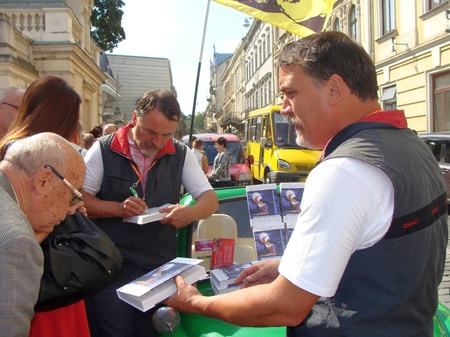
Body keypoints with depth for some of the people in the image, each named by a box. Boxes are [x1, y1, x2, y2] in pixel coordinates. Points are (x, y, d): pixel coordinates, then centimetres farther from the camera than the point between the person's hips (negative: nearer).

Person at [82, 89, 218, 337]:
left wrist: (191, 212, -19)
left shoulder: (181, 155, 2)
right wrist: (118, 208, -20)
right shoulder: (103, 150, -4)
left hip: (160, 269, 2)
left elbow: (210, 199, 3)